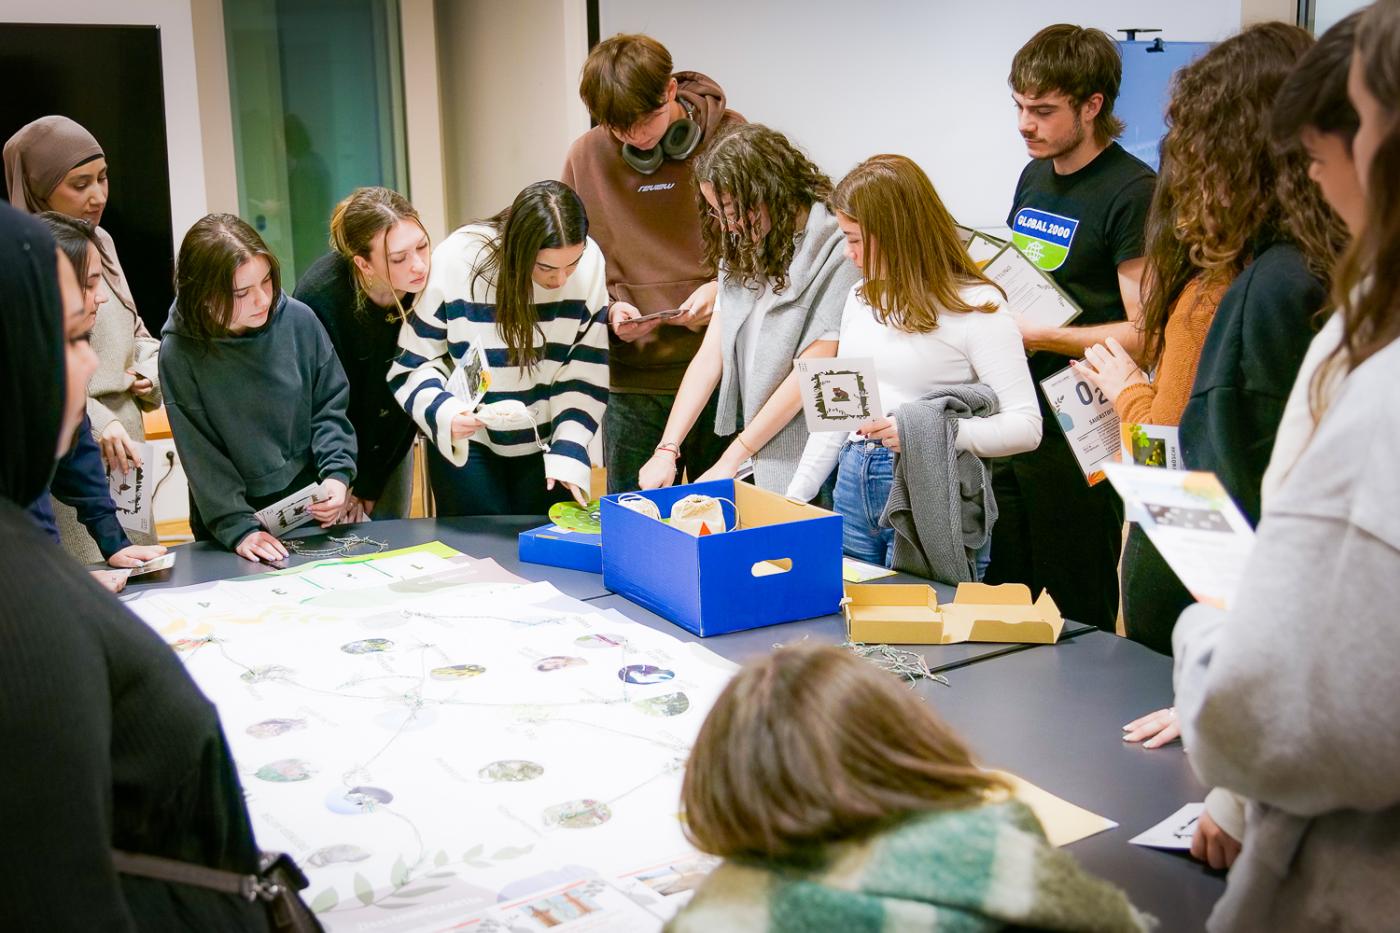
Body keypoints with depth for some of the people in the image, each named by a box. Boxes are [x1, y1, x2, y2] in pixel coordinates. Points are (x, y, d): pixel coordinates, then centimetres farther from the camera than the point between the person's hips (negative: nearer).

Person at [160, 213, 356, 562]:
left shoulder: (298, 320, -10)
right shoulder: (180, 351, -16)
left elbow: (330, 404, 0)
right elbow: (201, 455, -14)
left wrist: (337, 473, -12)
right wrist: (238, 529, -20)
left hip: (312, 509, 2)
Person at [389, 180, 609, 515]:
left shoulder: (589, 262, -15)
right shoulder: (456, 261, -21)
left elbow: (586, 373, -8)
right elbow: (412, 364, -11)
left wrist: (568, 452, -16)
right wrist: (443, 412, -29)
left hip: (545, 441, 2)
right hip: (465, 442, -2)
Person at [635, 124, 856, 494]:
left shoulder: (837, 250, -13)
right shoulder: (741, 252, 10)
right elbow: (711, 355, 7)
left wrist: (731, 459, -11)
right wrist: (667, 449, -2)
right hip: (754, 463, 6)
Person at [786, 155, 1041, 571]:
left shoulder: (977, 306, -10)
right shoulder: (862, 297, 11)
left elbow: (1025, 426, -15)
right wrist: (795, 496, 13)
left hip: (928, 497, -6)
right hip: (853, 488, 6)